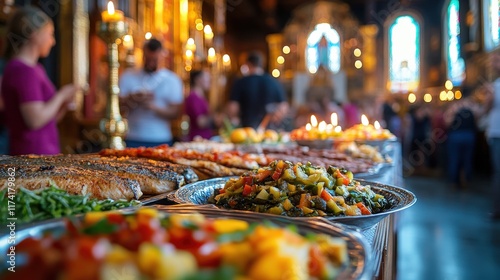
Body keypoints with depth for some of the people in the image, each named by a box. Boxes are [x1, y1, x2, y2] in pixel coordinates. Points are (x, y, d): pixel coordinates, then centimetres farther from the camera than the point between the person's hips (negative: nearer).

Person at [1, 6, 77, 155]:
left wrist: (63, 103, 4)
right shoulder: (23, 71, -14)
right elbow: (35, 120, -21)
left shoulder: (35, 68, 15)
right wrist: (60, 96, -10)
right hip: (34, 154, -9)